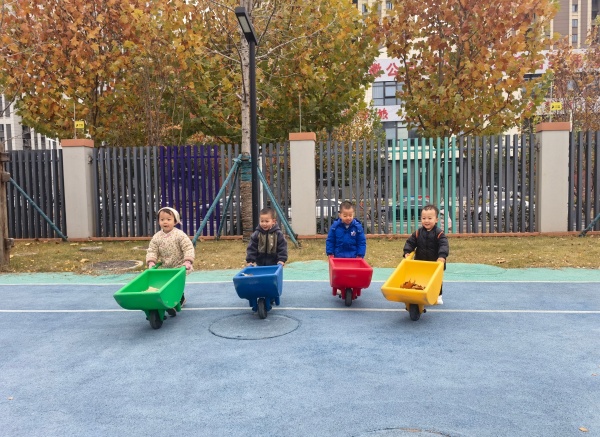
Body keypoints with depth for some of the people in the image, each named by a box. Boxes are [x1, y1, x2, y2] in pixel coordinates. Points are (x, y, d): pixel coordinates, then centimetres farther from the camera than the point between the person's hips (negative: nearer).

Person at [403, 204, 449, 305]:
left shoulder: (439, 233, -13)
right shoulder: (418, 233, -3)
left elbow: (444, 246, -22)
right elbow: (410, 243, 0)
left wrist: (442, 257, -36)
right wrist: (407, 253, -15)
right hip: (420, 263, 2)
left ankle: (438, 296, 28)